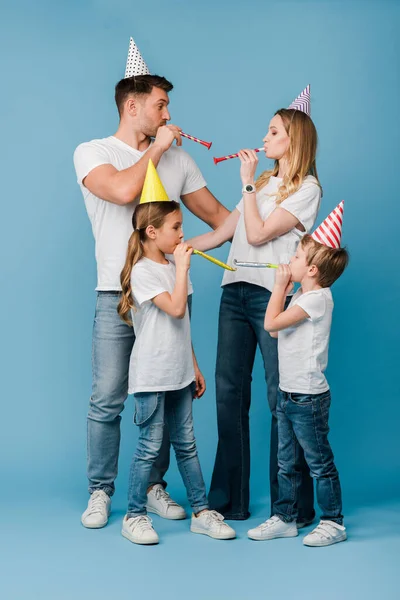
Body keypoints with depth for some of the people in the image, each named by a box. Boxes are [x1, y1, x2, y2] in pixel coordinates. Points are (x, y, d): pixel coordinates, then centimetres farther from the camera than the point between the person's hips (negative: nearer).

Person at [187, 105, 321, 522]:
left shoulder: (306, 188, -1)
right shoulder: (263, 182, 22)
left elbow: (257, 234, -10)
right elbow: (221, 233, 20)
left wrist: (247, 182, -4)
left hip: (272, 295, -7)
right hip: (235, 292, 7)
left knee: (281, 398, -6)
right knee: (229, 393, 4)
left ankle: (293, 507, 1)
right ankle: (229, 500, 11)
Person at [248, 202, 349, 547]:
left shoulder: (317, 299, -18)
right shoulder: (303, 298, 12)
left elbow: (271, 323, -21)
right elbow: (276, 329, 12)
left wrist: (280, 286, -9)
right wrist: (283, 290, 8)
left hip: (309, 397, -9)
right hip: (288, 394, 10)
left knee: (320, 463, 2)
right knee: (287, 463, 15)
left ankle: (333, 522, 13)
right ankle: (285, 518, 25)